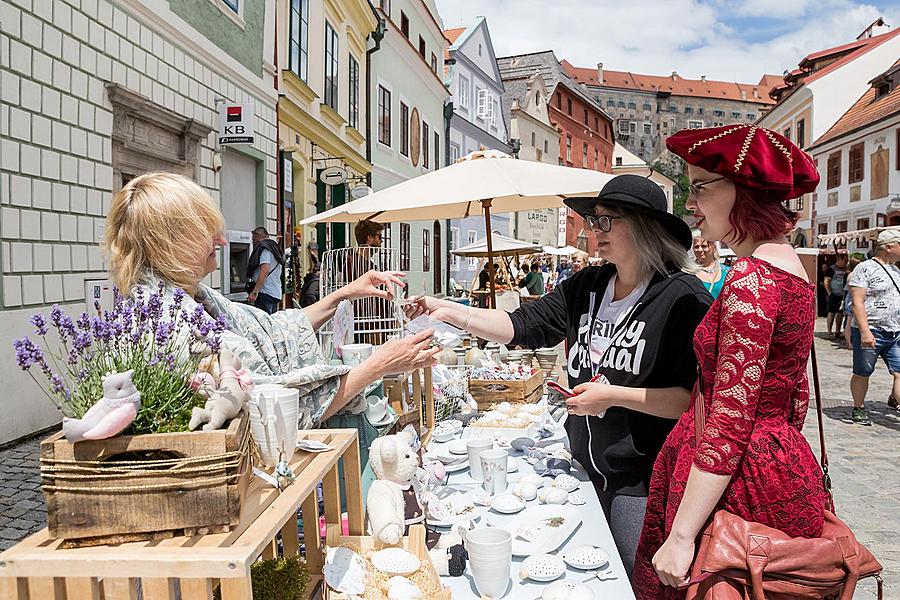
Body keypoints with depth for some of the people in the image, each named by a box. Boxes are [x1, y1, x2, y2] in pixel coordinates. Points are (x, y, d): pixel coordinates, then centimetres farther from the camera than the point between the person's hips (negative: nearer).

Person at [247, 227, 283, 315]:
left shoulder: (263, 248, -5)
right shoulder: (275, 248, 22)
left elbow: (265, 270, -19)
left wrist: (255, 292, -22)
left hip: (265, 293, -9)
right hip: (276, 293, 9)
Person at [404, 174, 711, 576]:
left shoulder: (684, 298, -16)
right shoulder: (586, 287, 3)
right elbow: (521, 327, 0)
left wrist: (614, 395, -23)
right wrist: (452, 312, -11)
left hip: (642, 481, -6)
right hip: (584, 469, 6)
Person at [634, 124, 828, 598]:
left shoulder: (751, 275, -21)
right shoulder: (789, 263, 9)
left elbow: (730, 422, -25)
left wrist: (681, 535, -22)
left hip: (742, 485, -10)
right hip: (784, 464, 10)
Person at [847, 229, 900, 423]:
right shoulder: (865, 268, -8)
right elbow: (857, 302, -15)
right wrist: (865, 331, -22)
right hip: (870, 333, -7)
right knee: (862, 374, 5)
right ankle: (858, 409, 19)